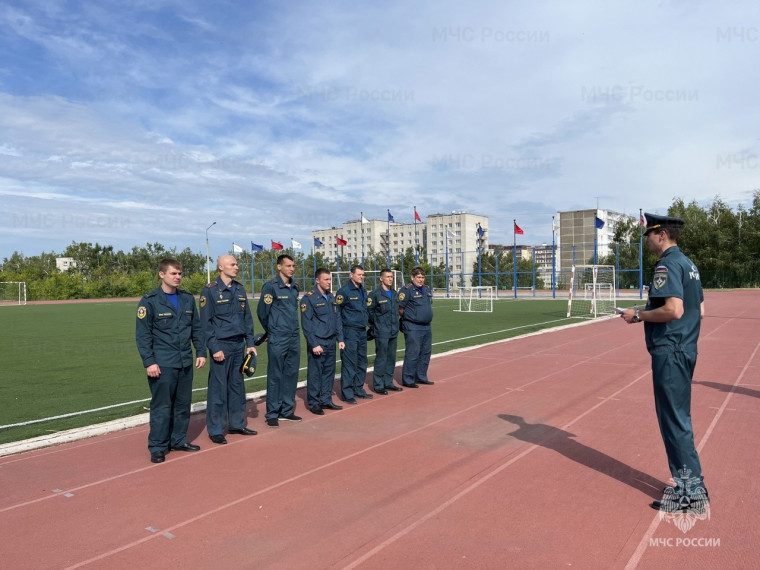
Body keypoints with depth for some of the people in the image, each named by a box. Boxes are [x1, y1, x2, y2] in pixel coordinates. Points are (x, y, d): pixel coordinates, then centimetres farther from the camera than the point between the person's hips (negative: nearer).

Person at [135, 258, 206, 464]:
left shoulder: (188, 299, 8)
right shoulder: (149, 301, -6)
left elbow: (197, 328, 14)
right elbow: (142, 335, -7)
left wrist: (201, 351, 7)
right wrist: (149, 362, -12)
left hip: (186, 362, 5)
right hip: (163, 364, -5)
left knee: (183, 405, 13)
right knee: (161, 407, 1)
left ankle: (179, 440, 27)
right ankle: (158, 447, 13)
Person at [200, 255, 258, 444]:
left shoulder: (240, 289, 10)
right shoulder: (210, 290, -8)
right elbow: (206, 322, -9)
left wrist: (250, 343, 9)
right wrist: (214, 348, -13)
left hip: (239, 345, 6)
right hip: (221, 345, -6)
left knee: (238, 385, 13)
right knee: (218, 388, 0)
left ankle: (237, 424, 25)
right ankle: (215, 430, 10)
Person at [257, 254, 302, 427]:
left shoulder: (295, 287, 11)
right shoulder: (271, 286, -9)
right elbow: (262, 311, -4)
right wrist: (270, 331, 9)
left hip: (294, 337, 6)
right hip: (278, 339, -6)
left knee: (291, 374, 11)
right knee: (275, 376, 1)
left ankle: (287, 411, 22)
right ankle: (272, 414, 11)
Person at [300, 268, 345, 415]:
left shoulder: (331, 297, 13)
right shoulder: (308, 298, -9)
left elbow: (337, 319, 17)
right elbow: (306, 324, -12)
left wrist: (340, 338, 11)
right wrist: (314, 344, -15)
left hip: (331, 342, 7)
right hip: (317, 343, -7)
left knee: (329, 371, 11)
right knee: (315, 373, 0)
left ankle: (326, 400, 23)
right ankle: (313, 403, 12)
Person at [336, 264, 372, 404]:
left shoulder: (363, 291, 13)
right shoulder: (344, 291, -10)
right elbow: (336, 312, -9)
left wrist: (365, 323, 15)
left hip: (362, 331, 8)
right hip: (350, 331, -8)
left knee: (362, 362, 13)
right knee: (349, 363, -4)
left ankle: (358, 389, 25)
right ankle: (347, 393, 4)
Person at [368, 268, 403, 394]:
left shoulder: (395, 294, 12)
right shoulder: (375, 294, -10)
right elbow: (369, 311, -8)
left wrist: (395, 325, 15)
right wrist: (374, 326, -3)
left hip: (394, 332, 7)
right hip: (381, 333, -7)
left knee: (391, 359, 12)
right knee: (381, 359, -2)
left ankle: (388, 383, 23)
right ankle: (378, 385, 7)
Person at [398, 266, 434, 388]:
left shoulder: (427, 289, 13)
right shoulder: (407, 289, -12)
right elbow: (400, 308, -12)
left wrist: (427, 317, 16)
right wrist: (408, 318, -2)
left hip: (427, 326, 8)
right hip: (413, 328, -8)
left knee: (426, 352, 14)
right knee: (412, 353, -6)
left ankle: (421, 377, 26)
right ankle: (407, 380, 3)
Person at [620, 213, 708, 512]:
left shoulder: (667, 265, -15)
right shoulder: (688, 264, 16)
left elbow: (674, 309, -26)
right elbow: (700, 310, 19)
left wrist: (638, 315, -12)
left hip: (669, 352, -10)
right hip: (686, 350, 10)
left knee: (674, 420, -2)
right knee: (678, 417, 17)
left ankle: (692, 489, 7)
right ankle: (686, 483, 26)